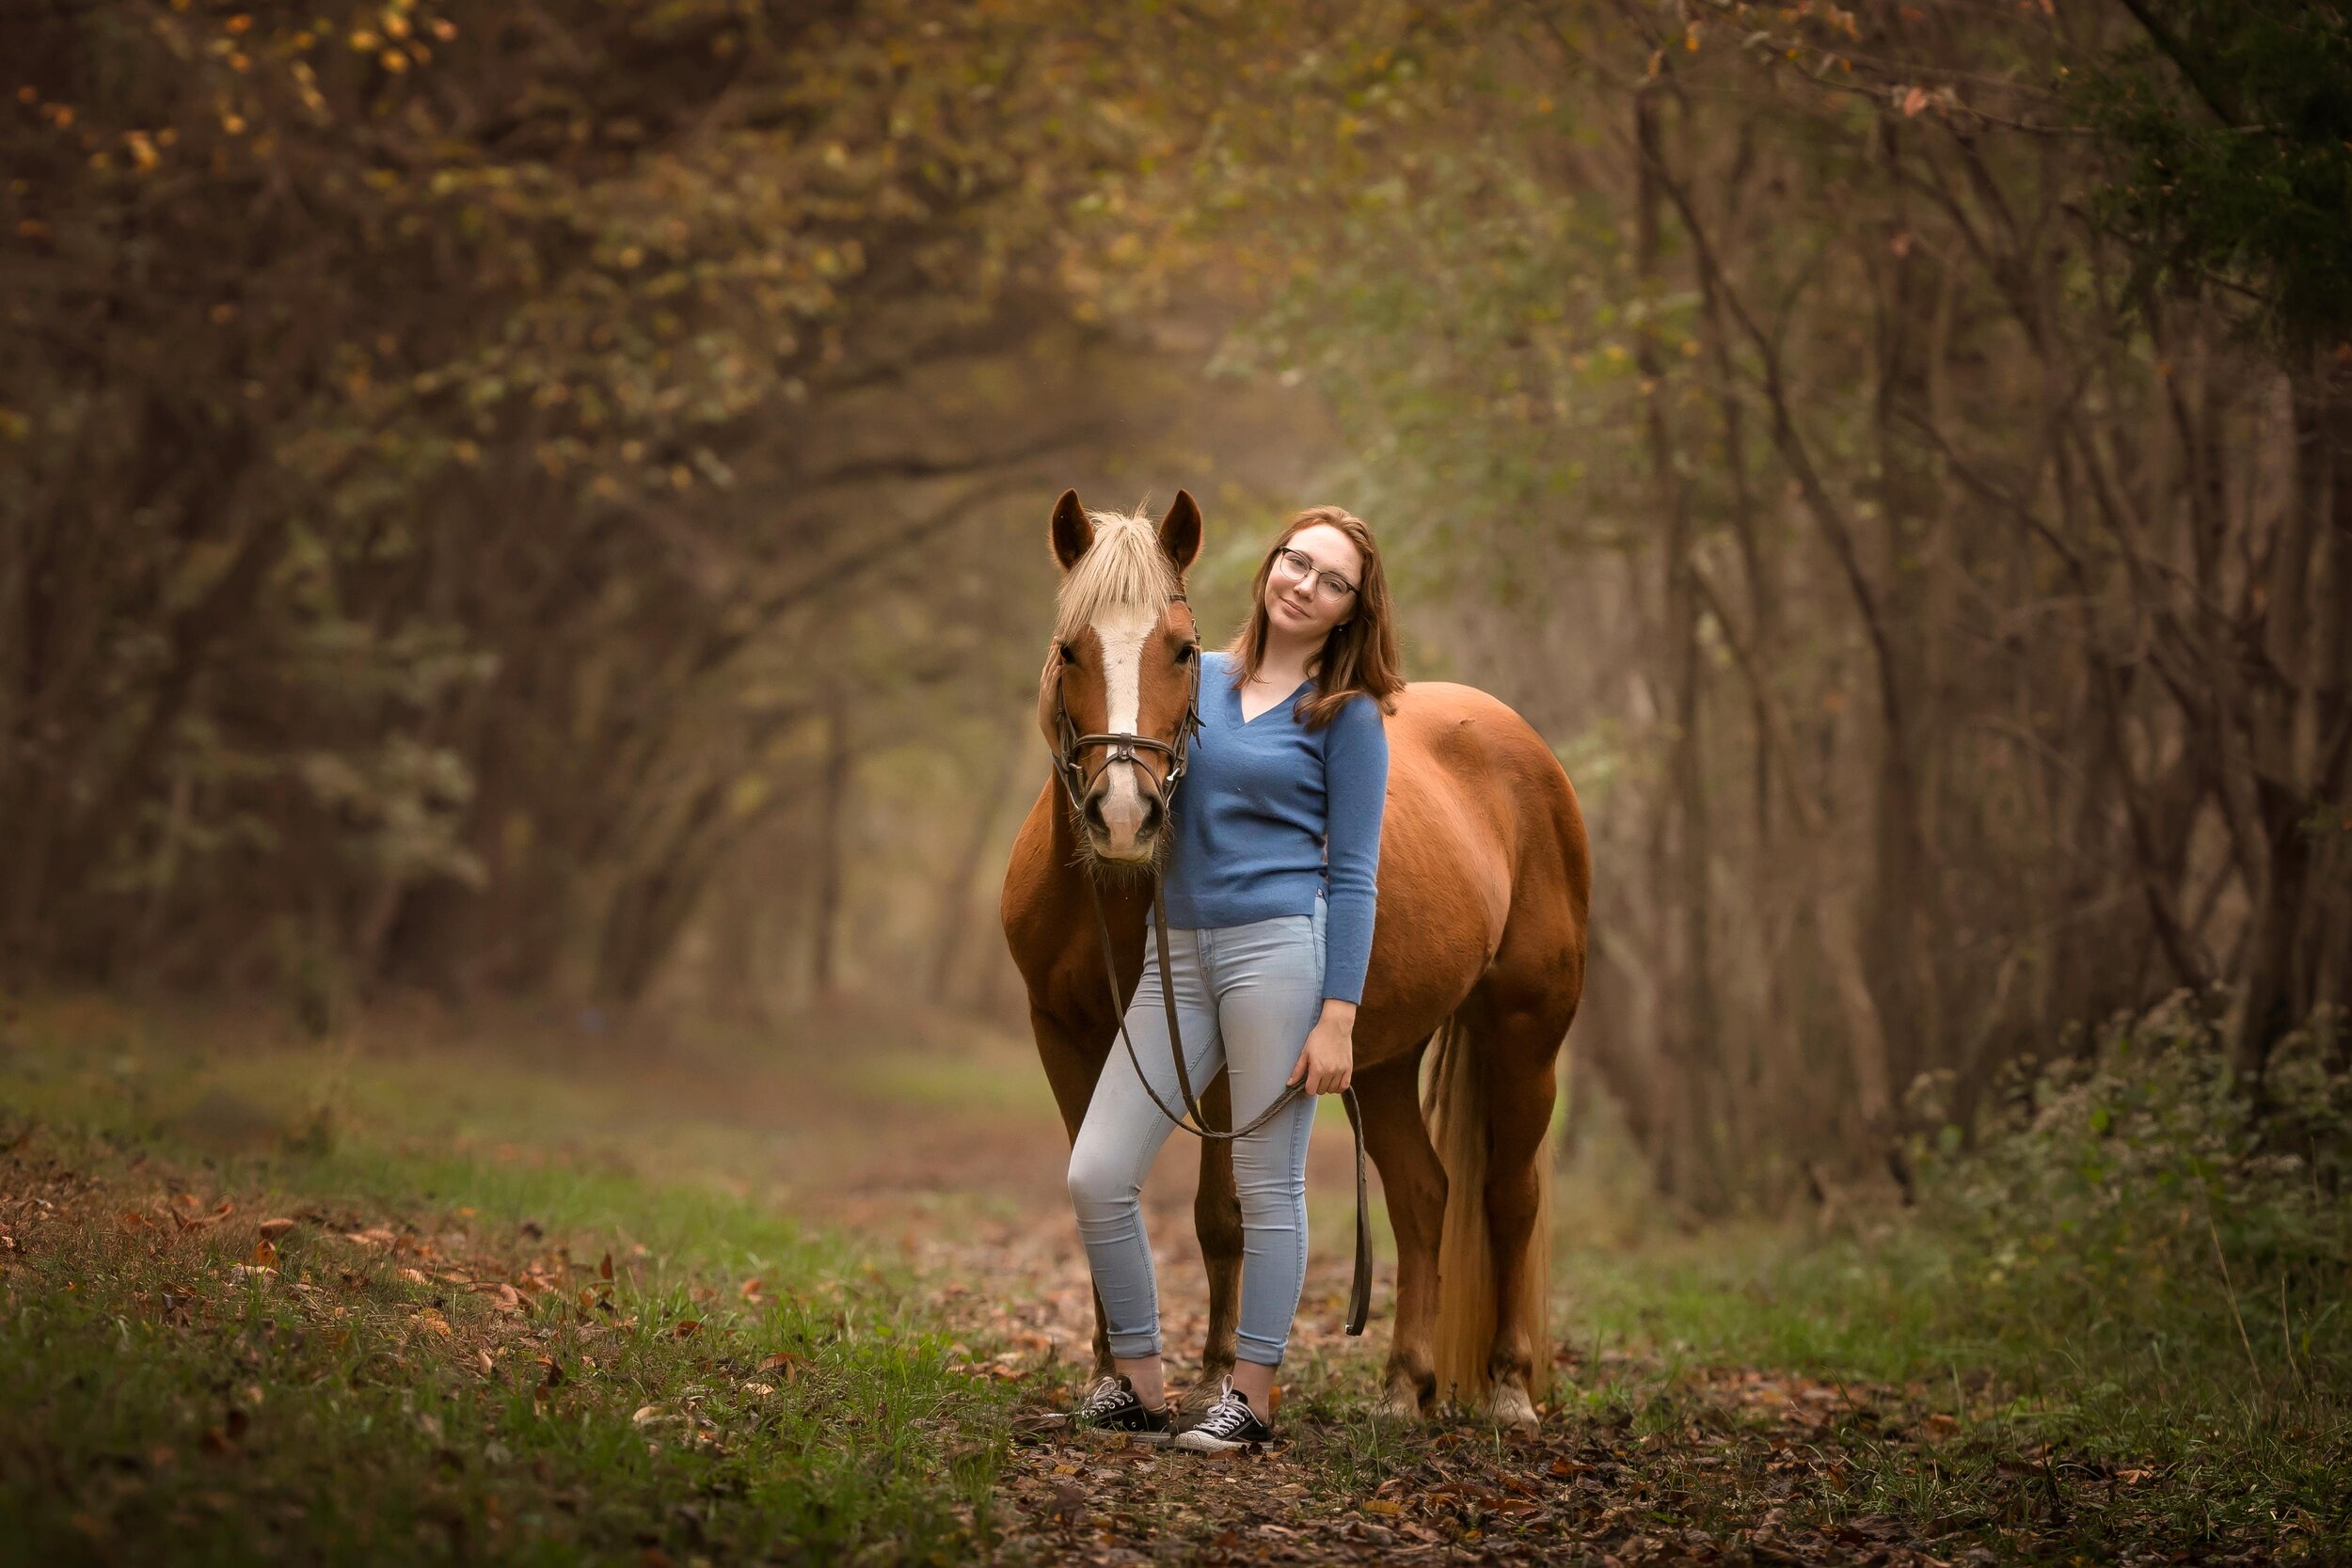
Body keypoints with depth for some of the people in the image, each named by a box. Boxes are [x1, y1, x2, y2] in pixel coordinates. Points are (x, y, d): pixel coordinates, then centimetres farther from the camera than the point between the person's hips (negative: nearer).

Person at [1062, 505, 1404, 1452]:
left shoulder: (1347, 715, 0)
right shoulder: (1196, 680, 13)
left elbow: (1352, 875, -3)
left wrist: (1338, 1018, -10)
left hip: (1280, 947, -5)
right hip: (1176, 954, 5)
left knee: (1267, 1186, 1)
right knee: (1097, 1176, -1)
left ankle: (1251, 1394, 11)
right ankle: (1138, 1385, 11)